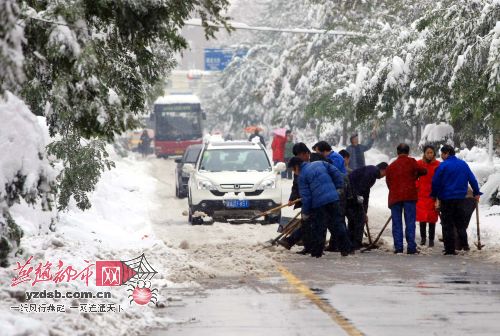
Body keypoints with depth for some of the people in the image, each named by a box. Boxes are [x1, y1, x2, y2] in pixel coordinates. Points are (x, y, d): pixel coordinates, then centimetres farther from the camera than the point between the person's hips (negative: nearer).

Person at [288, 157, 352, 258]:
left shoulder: (302, 176, 1)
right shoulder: (320, 164, 15)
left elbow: (305, 196, -3)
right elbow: (337, 174, 10)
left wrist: (305, 212, 5)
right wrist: (339, 188, 16)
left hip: (319, 204, -4)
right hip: (333, 198, 4)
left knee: (318, 228, 4)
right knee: (338, 223, 9)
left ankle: (316, 252, 7)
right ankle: (345, 249, 8)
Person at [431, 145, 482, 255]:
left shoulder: (443, 165, -9)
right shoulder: (463, 164, 6)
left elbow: (435, 182, -8)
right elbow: (472, 179, 10)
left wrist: (434, 195, 6)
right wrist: (476, 193, 20)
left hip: (446, 199, -4)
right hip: (461, 198, 4)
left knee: (447, 225, 2)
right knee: (461, 223, 17)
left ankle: (450, 249, 0)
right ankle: (464, 244, 8)